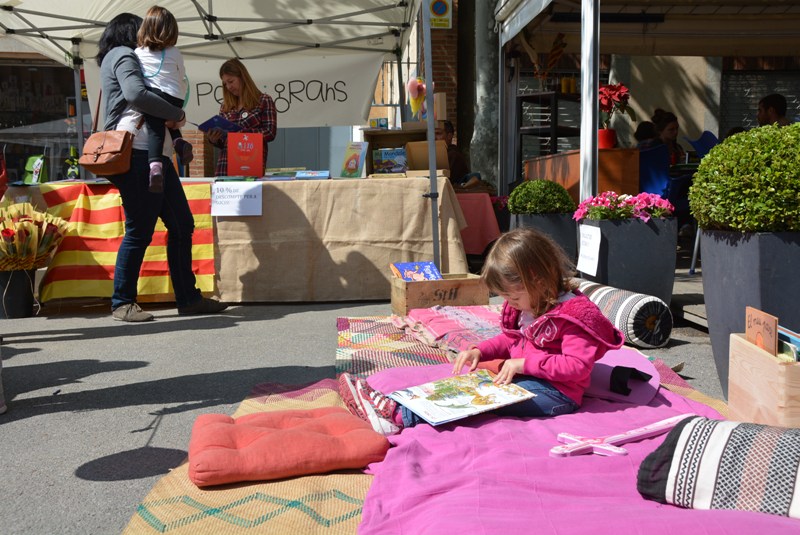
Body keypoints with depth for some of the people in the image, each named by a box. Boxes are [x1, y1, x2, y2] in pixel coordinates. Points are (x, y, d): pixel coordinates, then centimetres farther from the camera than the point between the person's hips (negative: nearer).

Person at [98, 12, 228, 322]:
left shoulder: (121, 57, 29)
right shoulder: (123, 55, -2)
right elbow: (136, 94, -21)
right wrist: (176, 114, -12)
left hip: (154, 155, 10)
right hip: (137, 154, -10)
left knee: (182, 224, 7)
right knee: (140, 230, -6)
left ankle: (187, 298, 10)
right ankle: (122, 303, 5)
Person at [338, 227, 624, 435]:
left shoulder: (571, 314, -16)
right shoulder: (526, 306, 12)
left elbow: (578, 366, -24)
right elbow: (510, 339, 23)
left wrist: (524, 363, -24)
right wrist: (480, 351, 4)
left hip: (555, 394, -9)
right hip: (523, 378, 9)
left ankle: (400, 416, -32)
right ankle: (395, 405, -24)